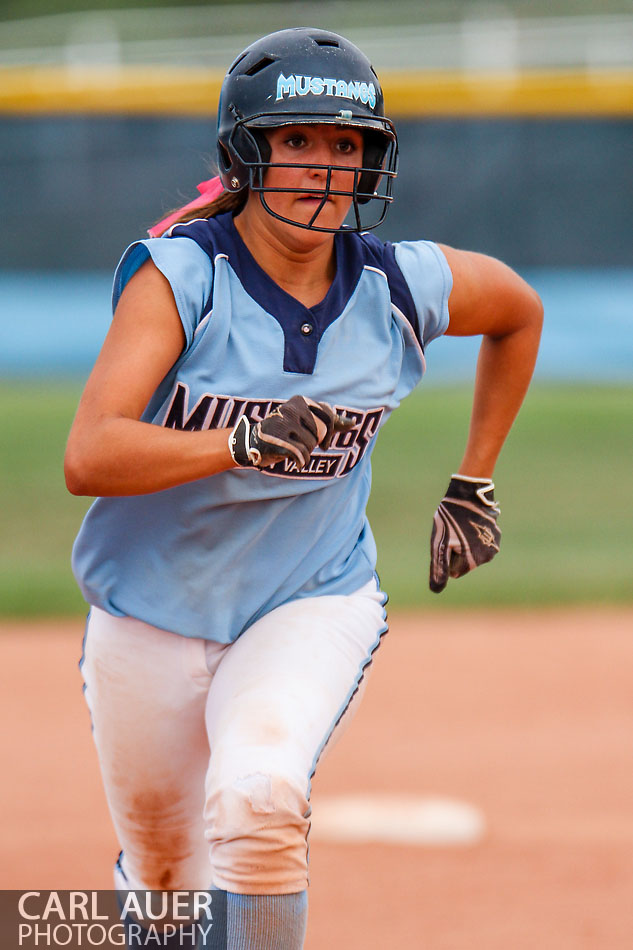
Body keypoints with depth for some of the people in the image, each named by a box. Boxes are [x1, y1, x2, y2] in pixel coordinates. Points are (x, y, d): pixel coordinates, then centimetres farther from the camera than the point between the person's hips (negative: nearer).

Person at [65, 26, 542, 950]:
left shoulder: (401, 287, -8)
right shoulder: (181, 274, -18)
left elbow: (519, 312, 15)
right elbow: (89, 457, -29)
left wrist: (474, 484, 12)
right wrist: (240, 443, -42)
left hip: (316, 605, 0)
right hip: (153, 617, 0)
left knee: (256, 795, -29)